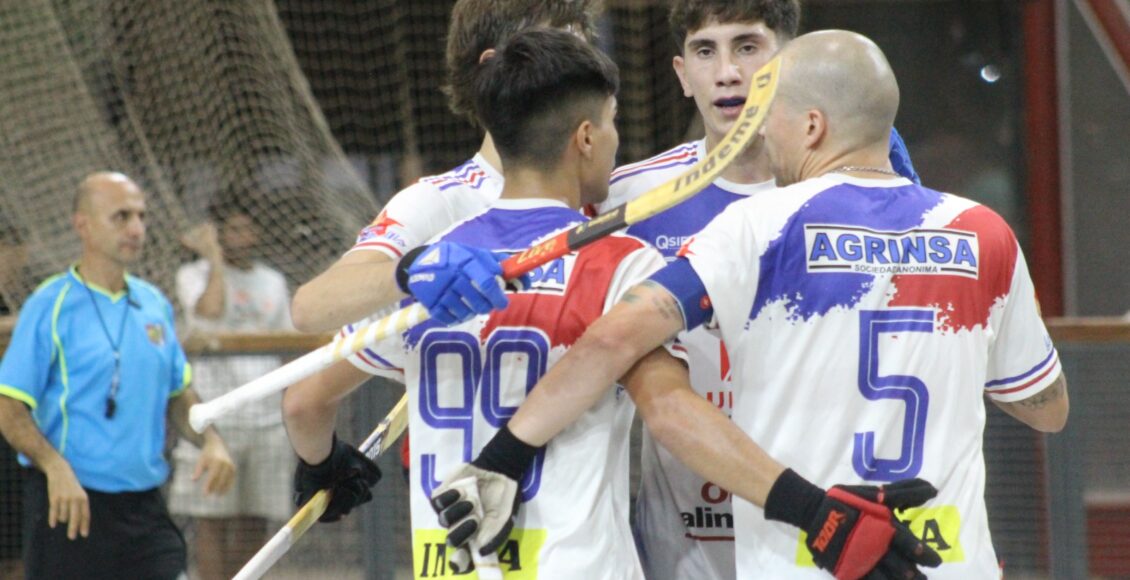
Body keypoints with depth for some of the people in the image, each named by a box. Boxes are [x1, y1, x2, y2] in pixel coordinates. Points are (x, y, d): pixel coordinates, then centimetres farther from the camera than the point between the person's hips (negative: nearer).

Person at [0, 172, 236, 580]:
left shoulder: (155, 304, 11)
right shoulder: (50, 305, -6)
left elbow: (178, 395, 22)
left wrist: (211, 442, 3)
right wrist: (54, 466, -26)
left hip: (145, 510, 5)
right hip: (70, 505, -5)